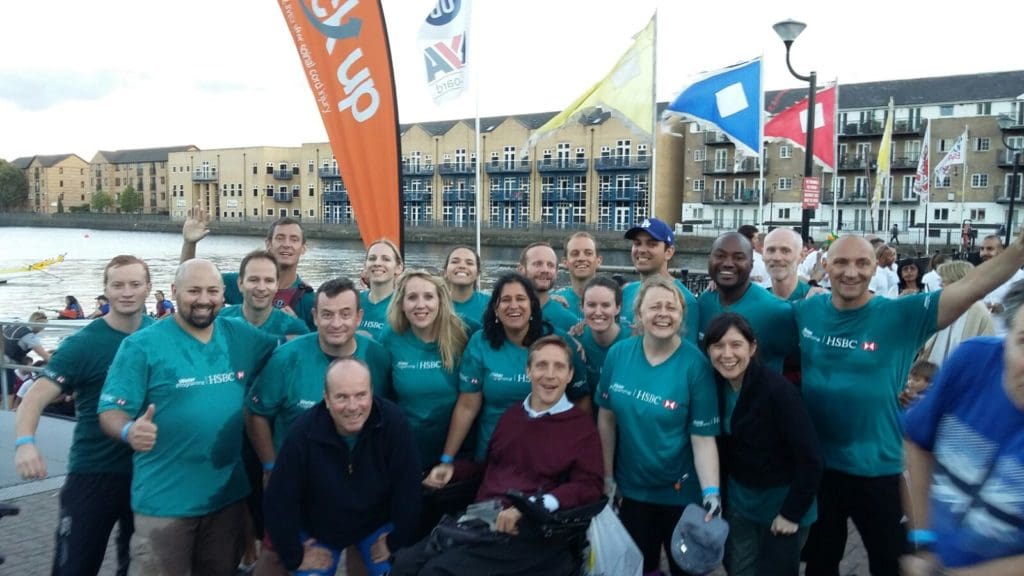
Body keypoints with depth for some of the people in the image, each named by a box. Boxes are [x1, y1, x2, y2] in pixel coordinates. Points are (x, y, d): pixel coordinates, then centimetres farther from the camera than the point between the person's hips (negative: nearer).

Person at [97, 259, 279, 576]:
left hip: (229, 494, 4)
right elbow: (111, 411, -13)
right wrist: (129, 430, -34)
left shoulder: (241, 337, 2)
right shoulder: (142, 345, -10)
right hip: (165, 499, -4)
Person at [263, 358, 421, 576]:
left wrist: (398, 541, -11)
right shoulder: (304, 432, -26)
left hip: (378, 523, 0)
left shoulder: (392, 421, -27)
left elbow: (407, 489, -17)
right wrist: (295, 556, -10)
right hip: (319, 529, 0)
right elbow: (279, 500, -16)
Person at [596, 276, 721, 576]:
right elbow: (607, 418, -1)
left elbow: (703, 437, -17)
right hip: (632, 486, 3)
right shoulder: (618, 354, -9)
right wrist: (607, 476, 2)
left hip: (681, 491, -2)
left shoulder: (695, 365, -18)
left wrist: (712, 493, -28)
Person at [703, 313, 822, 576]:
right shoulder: (716, 386, -7)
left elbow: (810, 459, -22)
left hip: (781, 502, -5)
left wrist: (792, 513, -17)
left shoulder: (777, 389, -24)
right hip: (738, 500, 5)